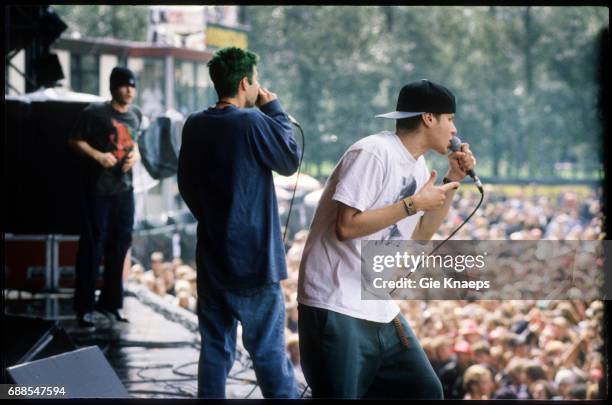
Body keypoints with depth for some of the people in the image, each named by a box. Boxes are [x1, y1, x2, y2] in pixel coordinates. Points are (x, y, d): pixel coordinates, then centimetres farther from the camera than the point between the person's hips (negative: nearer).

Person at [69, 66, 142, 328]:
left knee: (119, 247, 11)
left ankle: (110, 303, 23)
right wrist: (98, 155, -18)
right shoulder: (95, 113, -9)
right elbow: (76, 140, -4)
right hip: (97, 190, -6)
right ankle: (84, 308, 3)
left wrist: (135, 154, 1)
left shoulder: (136, 114, 9)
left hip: (124, 189, 6)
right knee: (92, 248, -4)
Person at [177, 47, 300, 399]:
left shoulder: (194, 125, 5)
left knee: (216, 346, 11)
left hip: (212, 256, 6)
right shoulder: (253, 123, -16)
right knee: (269, 348, -1)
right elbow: (291, 159, -2)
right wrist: (275, 109, 3)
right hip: (253, 257, -6)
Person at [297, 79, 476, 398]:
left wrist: (452, 181, 10)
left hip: (380, 311, 9)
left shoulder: (417, 165, 12)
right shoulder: (374, 153, -16)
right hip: (337, 309, -9)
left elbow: (420, 234, 20)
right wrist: (414, 203, -17)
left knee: (425, 391, 9)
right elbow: (346, 226, -23)